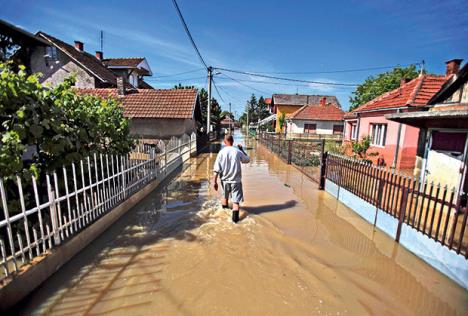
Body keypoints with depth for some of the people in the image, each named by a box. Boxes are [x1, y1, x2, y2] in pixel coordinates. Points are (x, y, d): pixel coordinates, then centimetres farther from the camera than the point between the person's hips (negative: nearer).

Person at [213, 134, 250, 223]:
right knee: (236, 200, 3)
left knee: (225, 196, 24)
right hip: (236, 180, -2)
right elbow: (247, 160, 12)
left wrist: (215, 181, -6)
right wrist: (242, 149, 19)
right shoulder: (238, 151, -6)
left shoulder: (222, 152, -6)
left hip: (225, 179, 2)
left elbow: (217, 169, -10)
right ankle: (235, 218, -6)